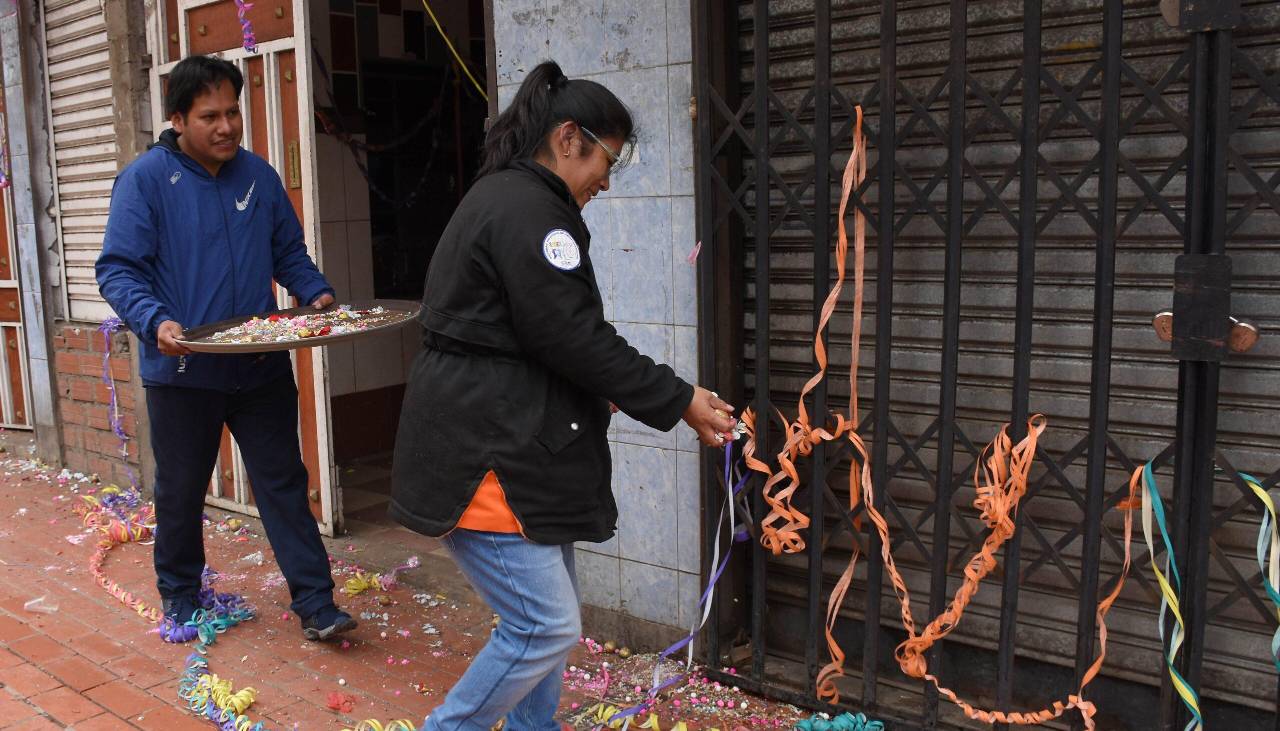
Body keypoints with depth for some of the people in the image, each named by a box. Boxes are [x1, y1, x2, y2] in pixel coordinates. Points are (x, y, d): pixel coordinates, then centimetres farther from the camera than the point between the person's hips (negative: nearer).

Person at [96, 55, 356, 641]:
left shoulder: (258, 174, 6)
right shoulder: (145, 179, -7)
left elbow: (289, 253, 14)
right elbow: (117, 270, -10)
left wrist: (316, 293, -6)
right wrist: (156, 322, -28)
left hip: (262, 368, 3)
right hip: (182, 371, -2)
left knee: (284, 485, 3)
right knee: (180, 492, 14)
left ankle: (315, 604, 8)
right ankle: (180, 595, 35)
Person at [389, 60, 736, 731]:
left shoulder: (502, 199, 18)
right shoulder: (528, 209, -16)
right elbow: (574, 339, -19)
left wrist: (608, 394, 15)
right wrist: (680, 402, -10)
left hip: (510, 445, 11)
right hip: (483, 460, -11)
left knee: (547, 619, 17)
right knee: (547, 627, -5)